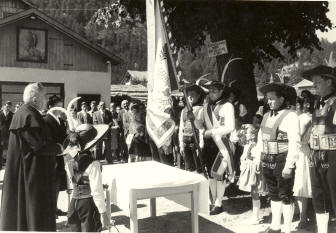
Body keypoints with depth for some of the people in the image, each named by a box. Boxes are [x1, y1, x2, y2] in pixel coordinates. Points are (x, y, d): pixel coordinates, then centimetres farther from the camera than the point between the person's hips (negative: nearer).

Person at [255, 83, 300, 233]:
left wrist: (289, 165, -20)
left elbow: (294, 143, -16)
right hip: (267, 161, 7)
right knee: (273, 194, 17)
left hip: (282, 161, -7)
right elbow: (260, 138, 14)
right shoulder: (266, 116, 10)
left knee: (285, 196, 5)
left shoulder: (290, 116, -11)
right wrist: (257, 159, 10)